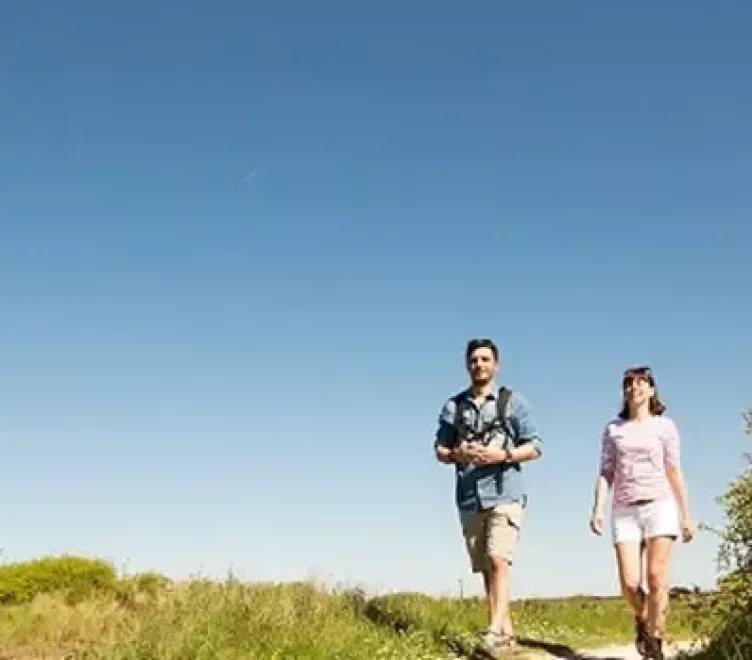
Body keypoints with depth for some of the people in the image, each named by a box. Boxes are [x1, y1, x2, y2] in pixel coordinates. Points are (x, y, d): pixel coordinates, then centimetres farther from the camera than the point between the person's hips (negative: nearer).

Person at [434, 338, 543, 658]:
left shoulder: (513, 401, 2)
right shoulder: (453, 405, 10)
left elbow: (535, 446, 0)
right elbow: (439, 449, 12)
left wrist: (502, 455, -16)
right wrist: (456, 454, -11)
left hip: (505, 494, -4)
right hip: (469, 499, 4)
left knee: (498, 561, -19)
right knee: (485, 569, 8)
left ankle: (494, 632, -22)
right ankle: (506, 632, 18)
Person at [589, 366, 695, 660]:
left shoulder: (664, 426, 8)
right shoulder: (613, 429, 12)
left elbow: (674, 472, 7)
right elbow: (606, 473, 8)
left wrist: (686, 514, 3)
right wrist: (598, 508, -6)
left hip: (659, 506, -1)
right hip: (625, 511, 1)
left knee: (657, 577, -12)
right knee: (630, 584, -8)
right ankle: (642, 618, 24)